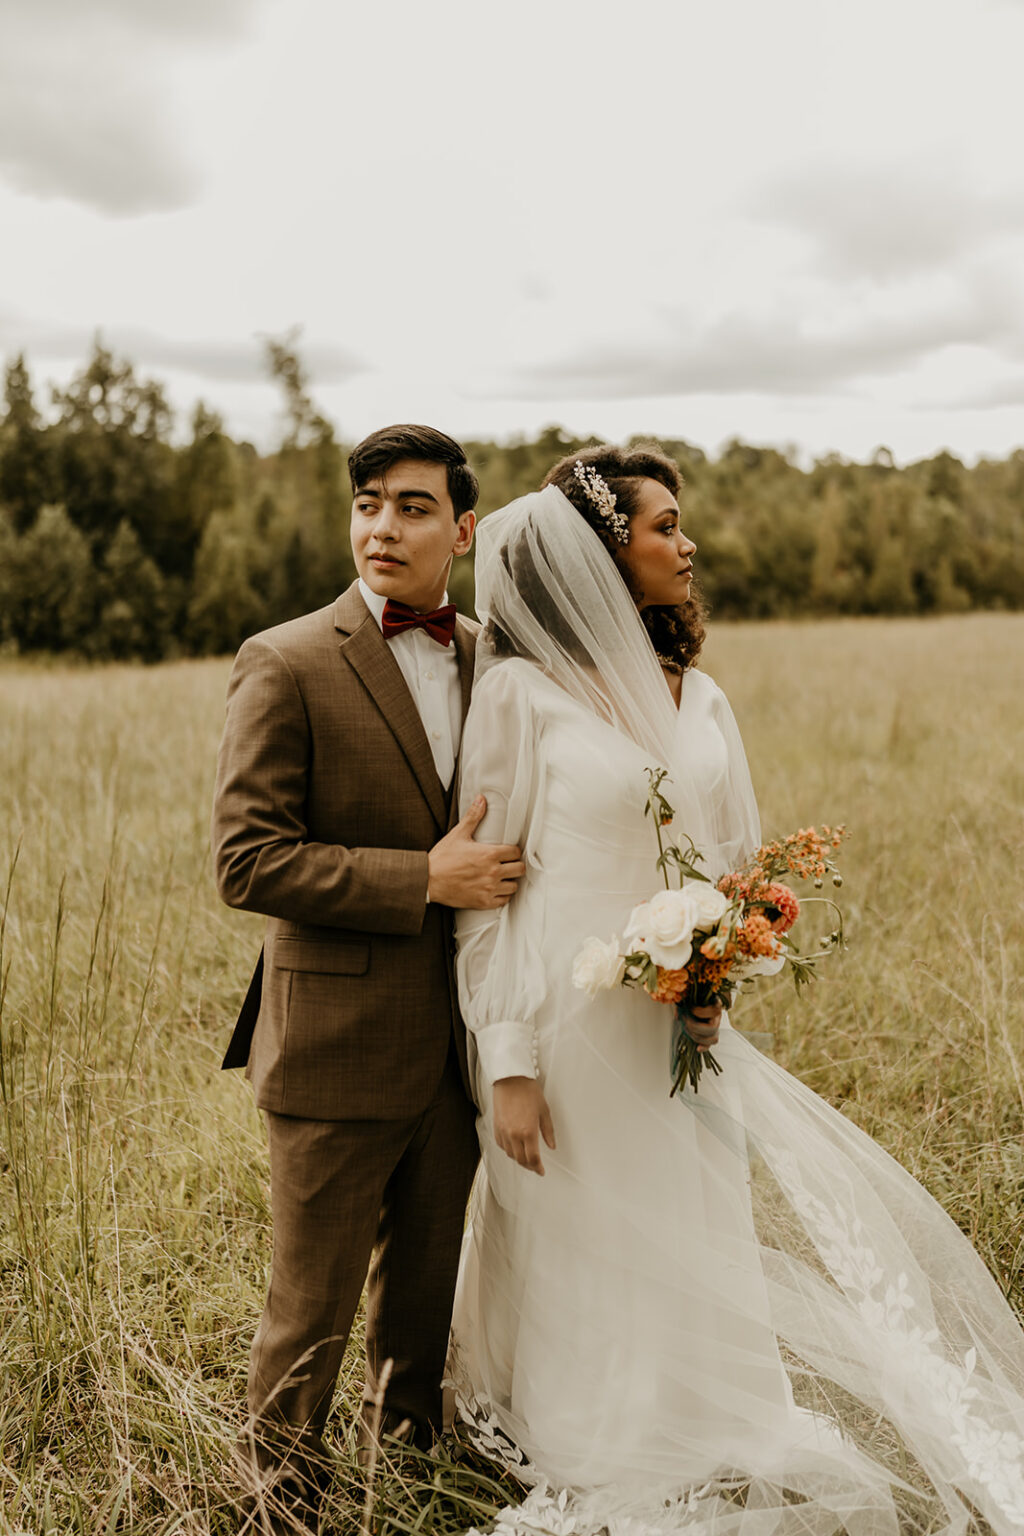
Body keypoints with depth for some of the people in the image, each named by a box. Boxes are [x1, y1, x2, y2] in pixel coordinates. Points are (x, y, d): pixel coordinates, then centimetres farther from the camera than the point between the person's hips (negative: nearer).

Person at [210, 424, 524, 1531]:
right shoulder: (287, 665, -10)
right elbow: (245, 861, -16)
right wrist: (425, 879, -20)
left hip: (456, 1045, 5)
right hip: (339, 1044, -5)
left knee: (429, 1282, 21)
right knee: (312, 1306, 8)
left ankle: (410, 1445, 45)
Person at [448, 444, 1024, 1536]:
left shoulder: (697, 696, 8)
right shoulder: (520, 692, -10)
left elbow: (739, 867, 14)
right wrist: (508, 1066, -11)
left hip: (683, 1031, 5)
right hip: (571, 1027, -5)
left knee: (700, 1255, 13)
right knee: (593, 1259, 8)